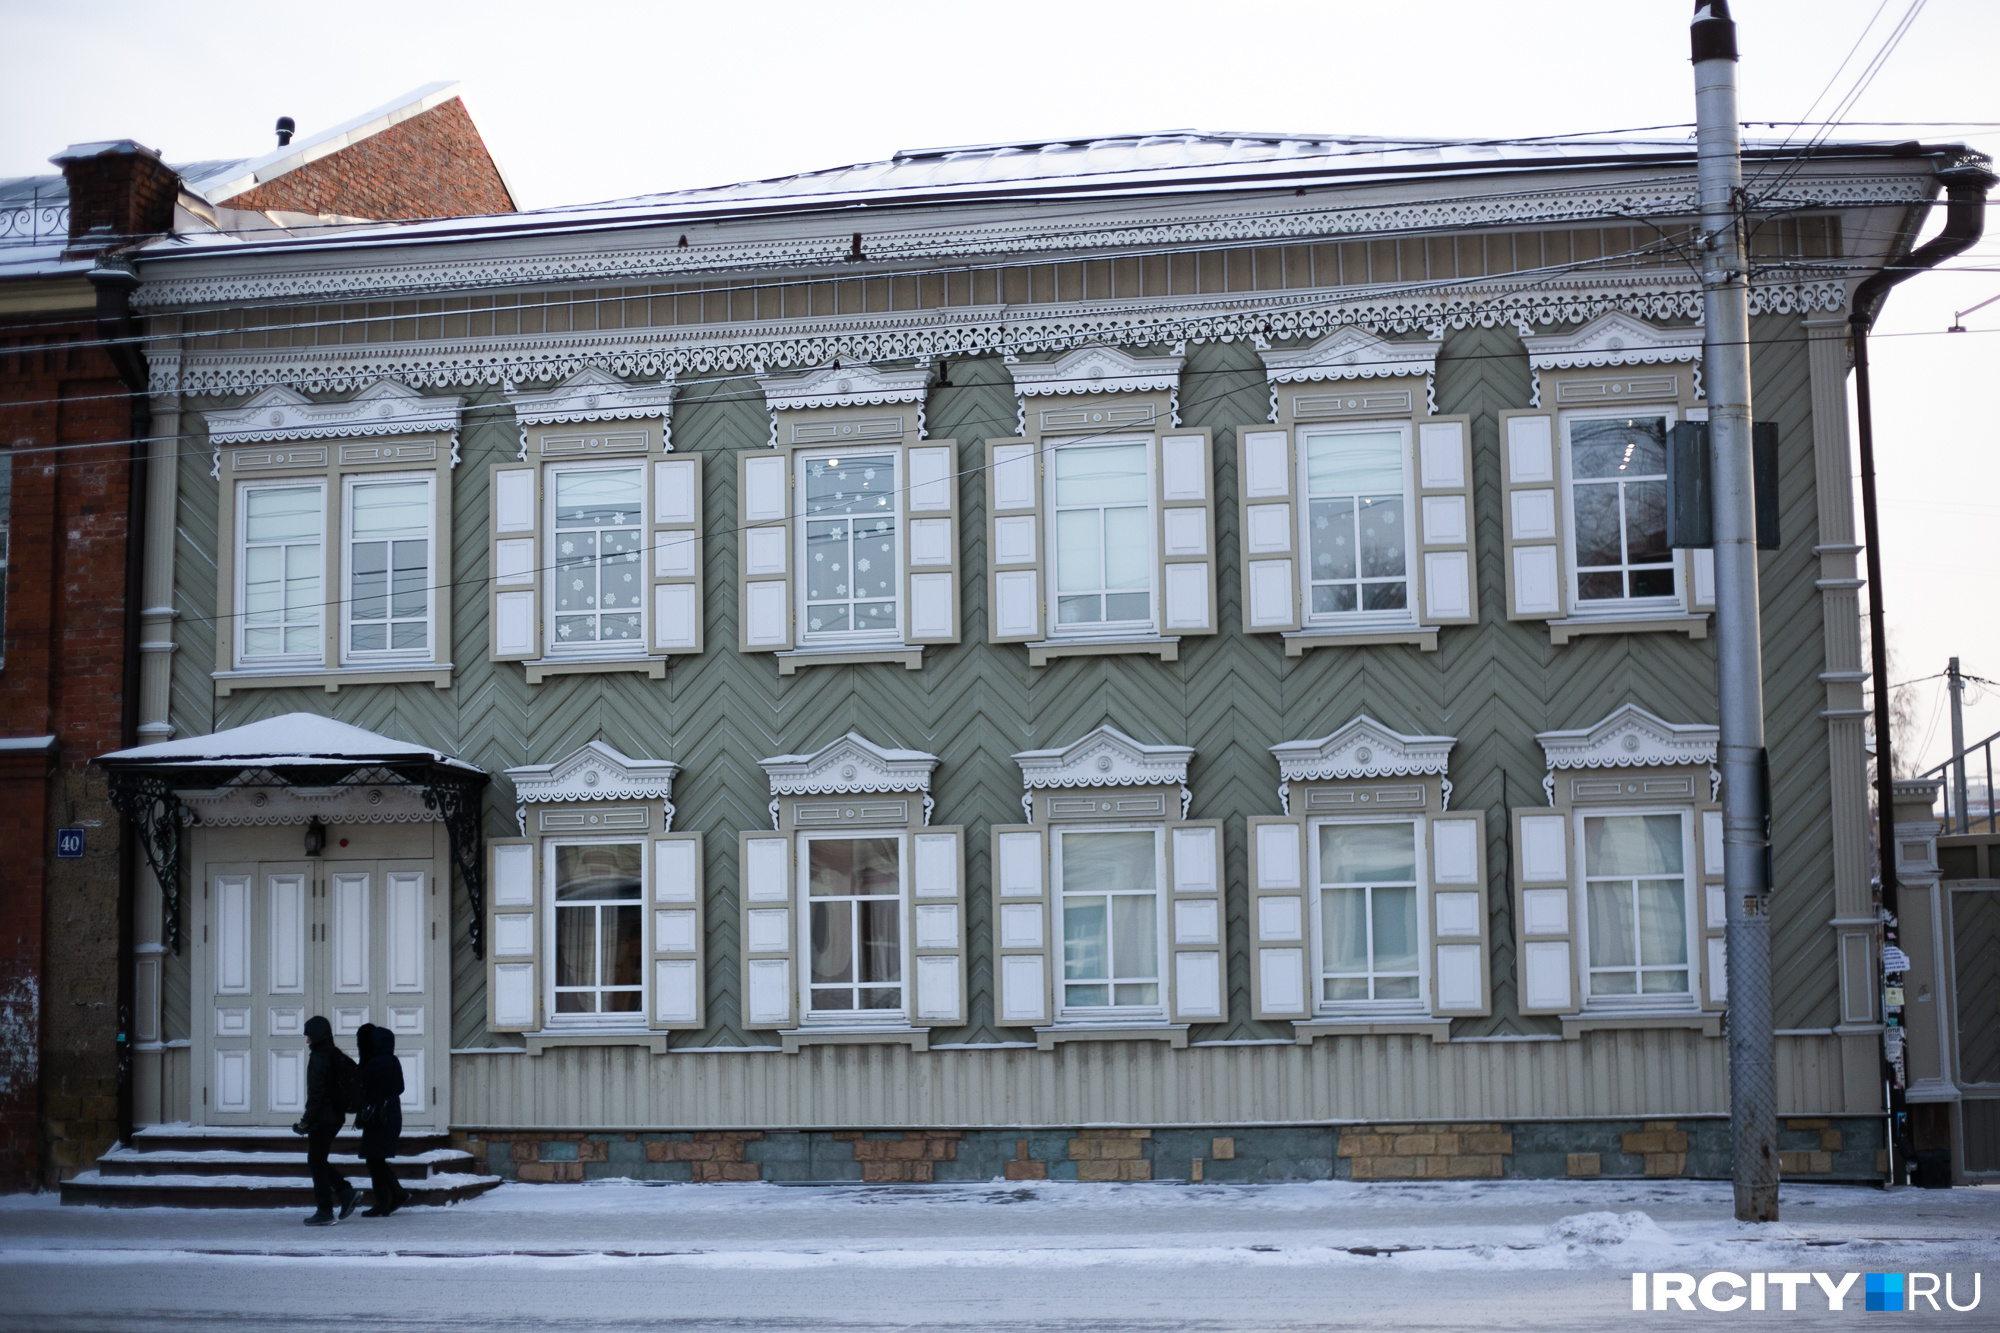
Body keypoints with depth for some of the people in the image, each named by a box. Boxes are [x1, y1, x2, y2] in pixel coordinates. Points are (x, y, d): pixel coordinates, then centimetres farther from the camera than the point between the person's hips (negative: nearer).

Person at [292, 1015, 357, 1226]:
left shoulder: (318, 1059, -16)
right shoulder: (338, 1056, 10)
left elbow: (315, 1094, -18)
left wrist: (307, 1120, -13)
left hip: (322, 1119, -9)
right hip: (336, 1117, 9)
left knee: (316, 1162, -1)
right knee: (318, 1160, 18)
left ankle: (324, 1212, 1)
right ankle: (345, 1191, 7)